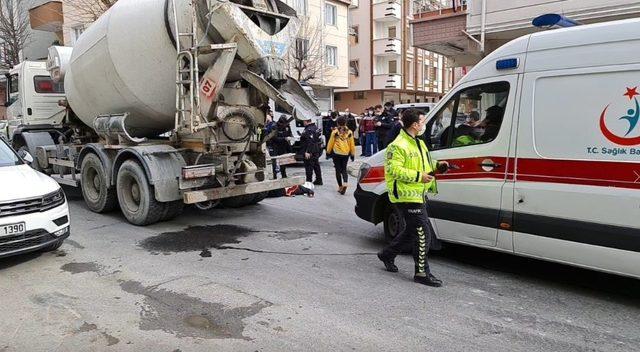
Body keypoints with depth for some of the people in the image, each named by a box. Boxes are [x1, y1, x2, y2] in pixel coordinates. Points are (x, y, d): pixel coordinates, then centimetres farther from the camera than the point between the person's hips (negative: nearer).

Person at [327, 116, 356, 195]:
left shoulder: (335, 132, -10)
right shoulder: (349, 132, -2)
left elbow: (331, 142, -3)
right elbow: (352, 144, 4)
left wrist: (328, 151, 11)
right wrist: (353, 154, 14)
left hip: (336, 153, -2)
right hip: (346, 153, 2)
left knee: (338, 170, 8)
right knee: (344, 169, 13)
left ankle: (340, 186, 10)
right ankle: (345, 182, -11)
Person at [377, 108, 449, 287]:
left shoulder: (419, 143, 16)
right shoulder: (398, 146, -17)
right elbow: (394, 169, -23)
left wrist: (436, 165, 9)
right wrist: (418, 176, -24)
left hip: (417, 195, 10)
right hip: (407, 195, -10)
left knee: (412, 231, 20)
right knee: (423, 234, -8)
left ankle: (387, 254, 36)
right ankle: (422, 273, 4)